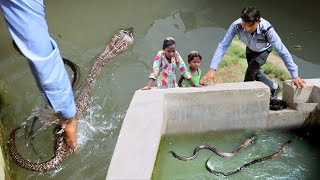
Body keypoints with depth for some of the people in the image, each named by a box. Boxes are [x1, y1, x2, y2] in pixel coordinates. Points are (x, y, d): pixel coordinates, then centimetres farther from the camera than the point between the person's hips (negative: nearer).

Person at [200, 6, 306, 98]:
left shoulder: (267, 30, -44)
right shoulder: (236, 25, -41)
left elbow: (283, 52, -38)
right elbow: (223, 46, -39)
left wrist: (295, 76, -37)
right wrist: (212, 69, -46)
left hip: (264, 50, -3)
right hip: (250, 48, 3)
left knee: (251, 69, -21)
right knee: (254, 72, 13)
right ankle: (274, 88, 37)